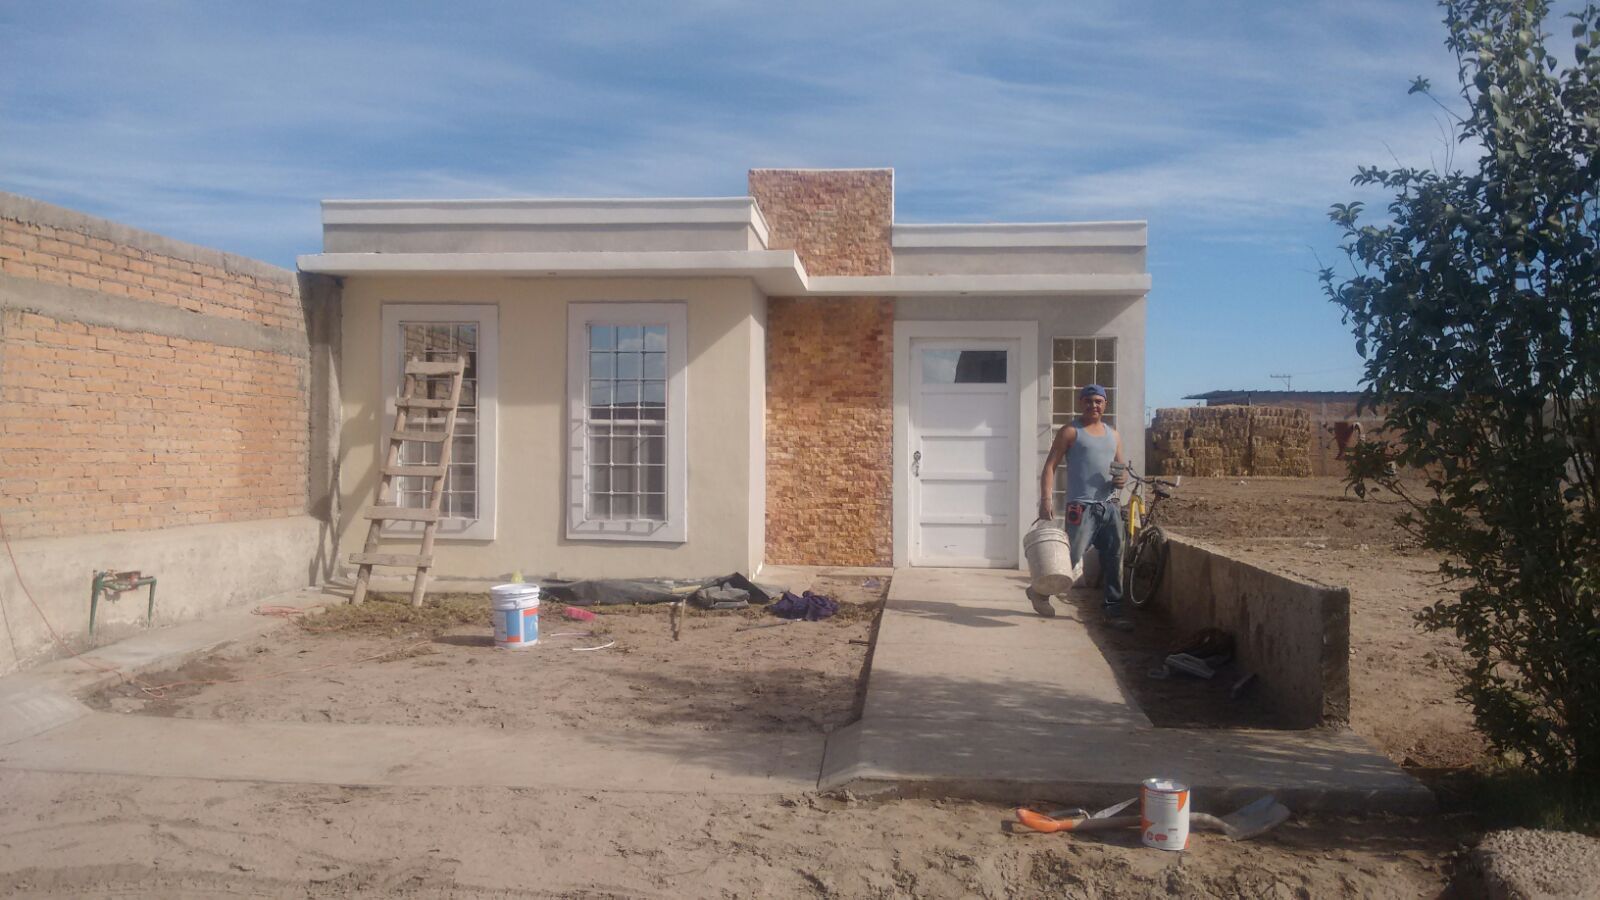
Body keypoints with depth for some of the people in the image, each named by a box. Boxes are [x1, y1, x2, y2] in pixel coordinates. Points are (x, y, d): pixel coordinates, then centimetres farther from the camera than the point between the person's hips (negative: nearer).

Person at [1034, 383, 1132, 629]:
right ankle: (1040, 592, 13)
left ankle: (1113, 610, 14)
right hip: (1082, 506, -6)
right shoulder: (1070, 432, 0)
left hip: (1110, 505, 6)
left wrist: (1123, 477, 0)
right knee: (1072, 558, -9)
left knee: (1114, 560, 5)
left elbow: (1121, 466, 26)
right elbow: (1050, 466, -7)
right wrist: (1046, 500, -19)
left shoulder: (1113, 435, 18)